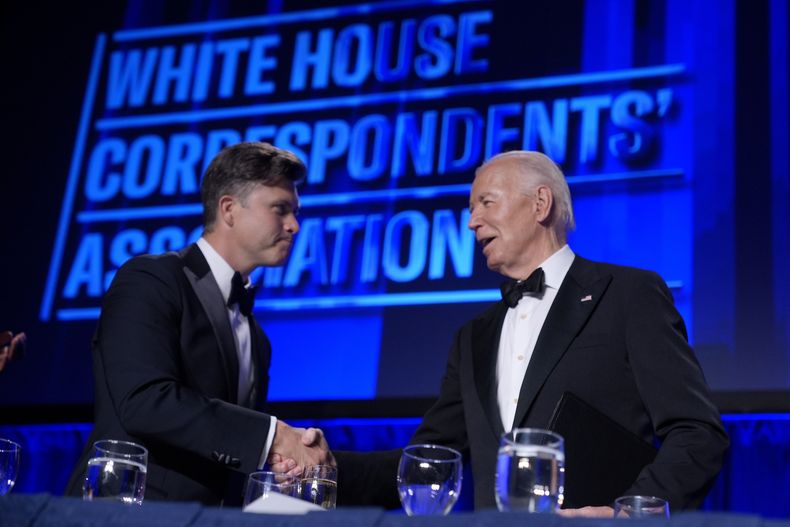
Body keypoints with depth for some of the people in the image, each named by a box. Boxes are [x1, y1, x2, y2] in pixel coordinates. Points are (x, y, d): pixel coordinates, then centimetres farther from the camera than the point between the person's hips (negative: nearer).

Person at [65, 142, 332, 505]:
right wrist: (273, 434, -17)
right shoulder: (149, 280, -4)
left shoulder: (251, 329, 17)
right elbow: (144, 400, -18)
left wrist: (291, 452, -3)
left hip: (211, 516, 6)